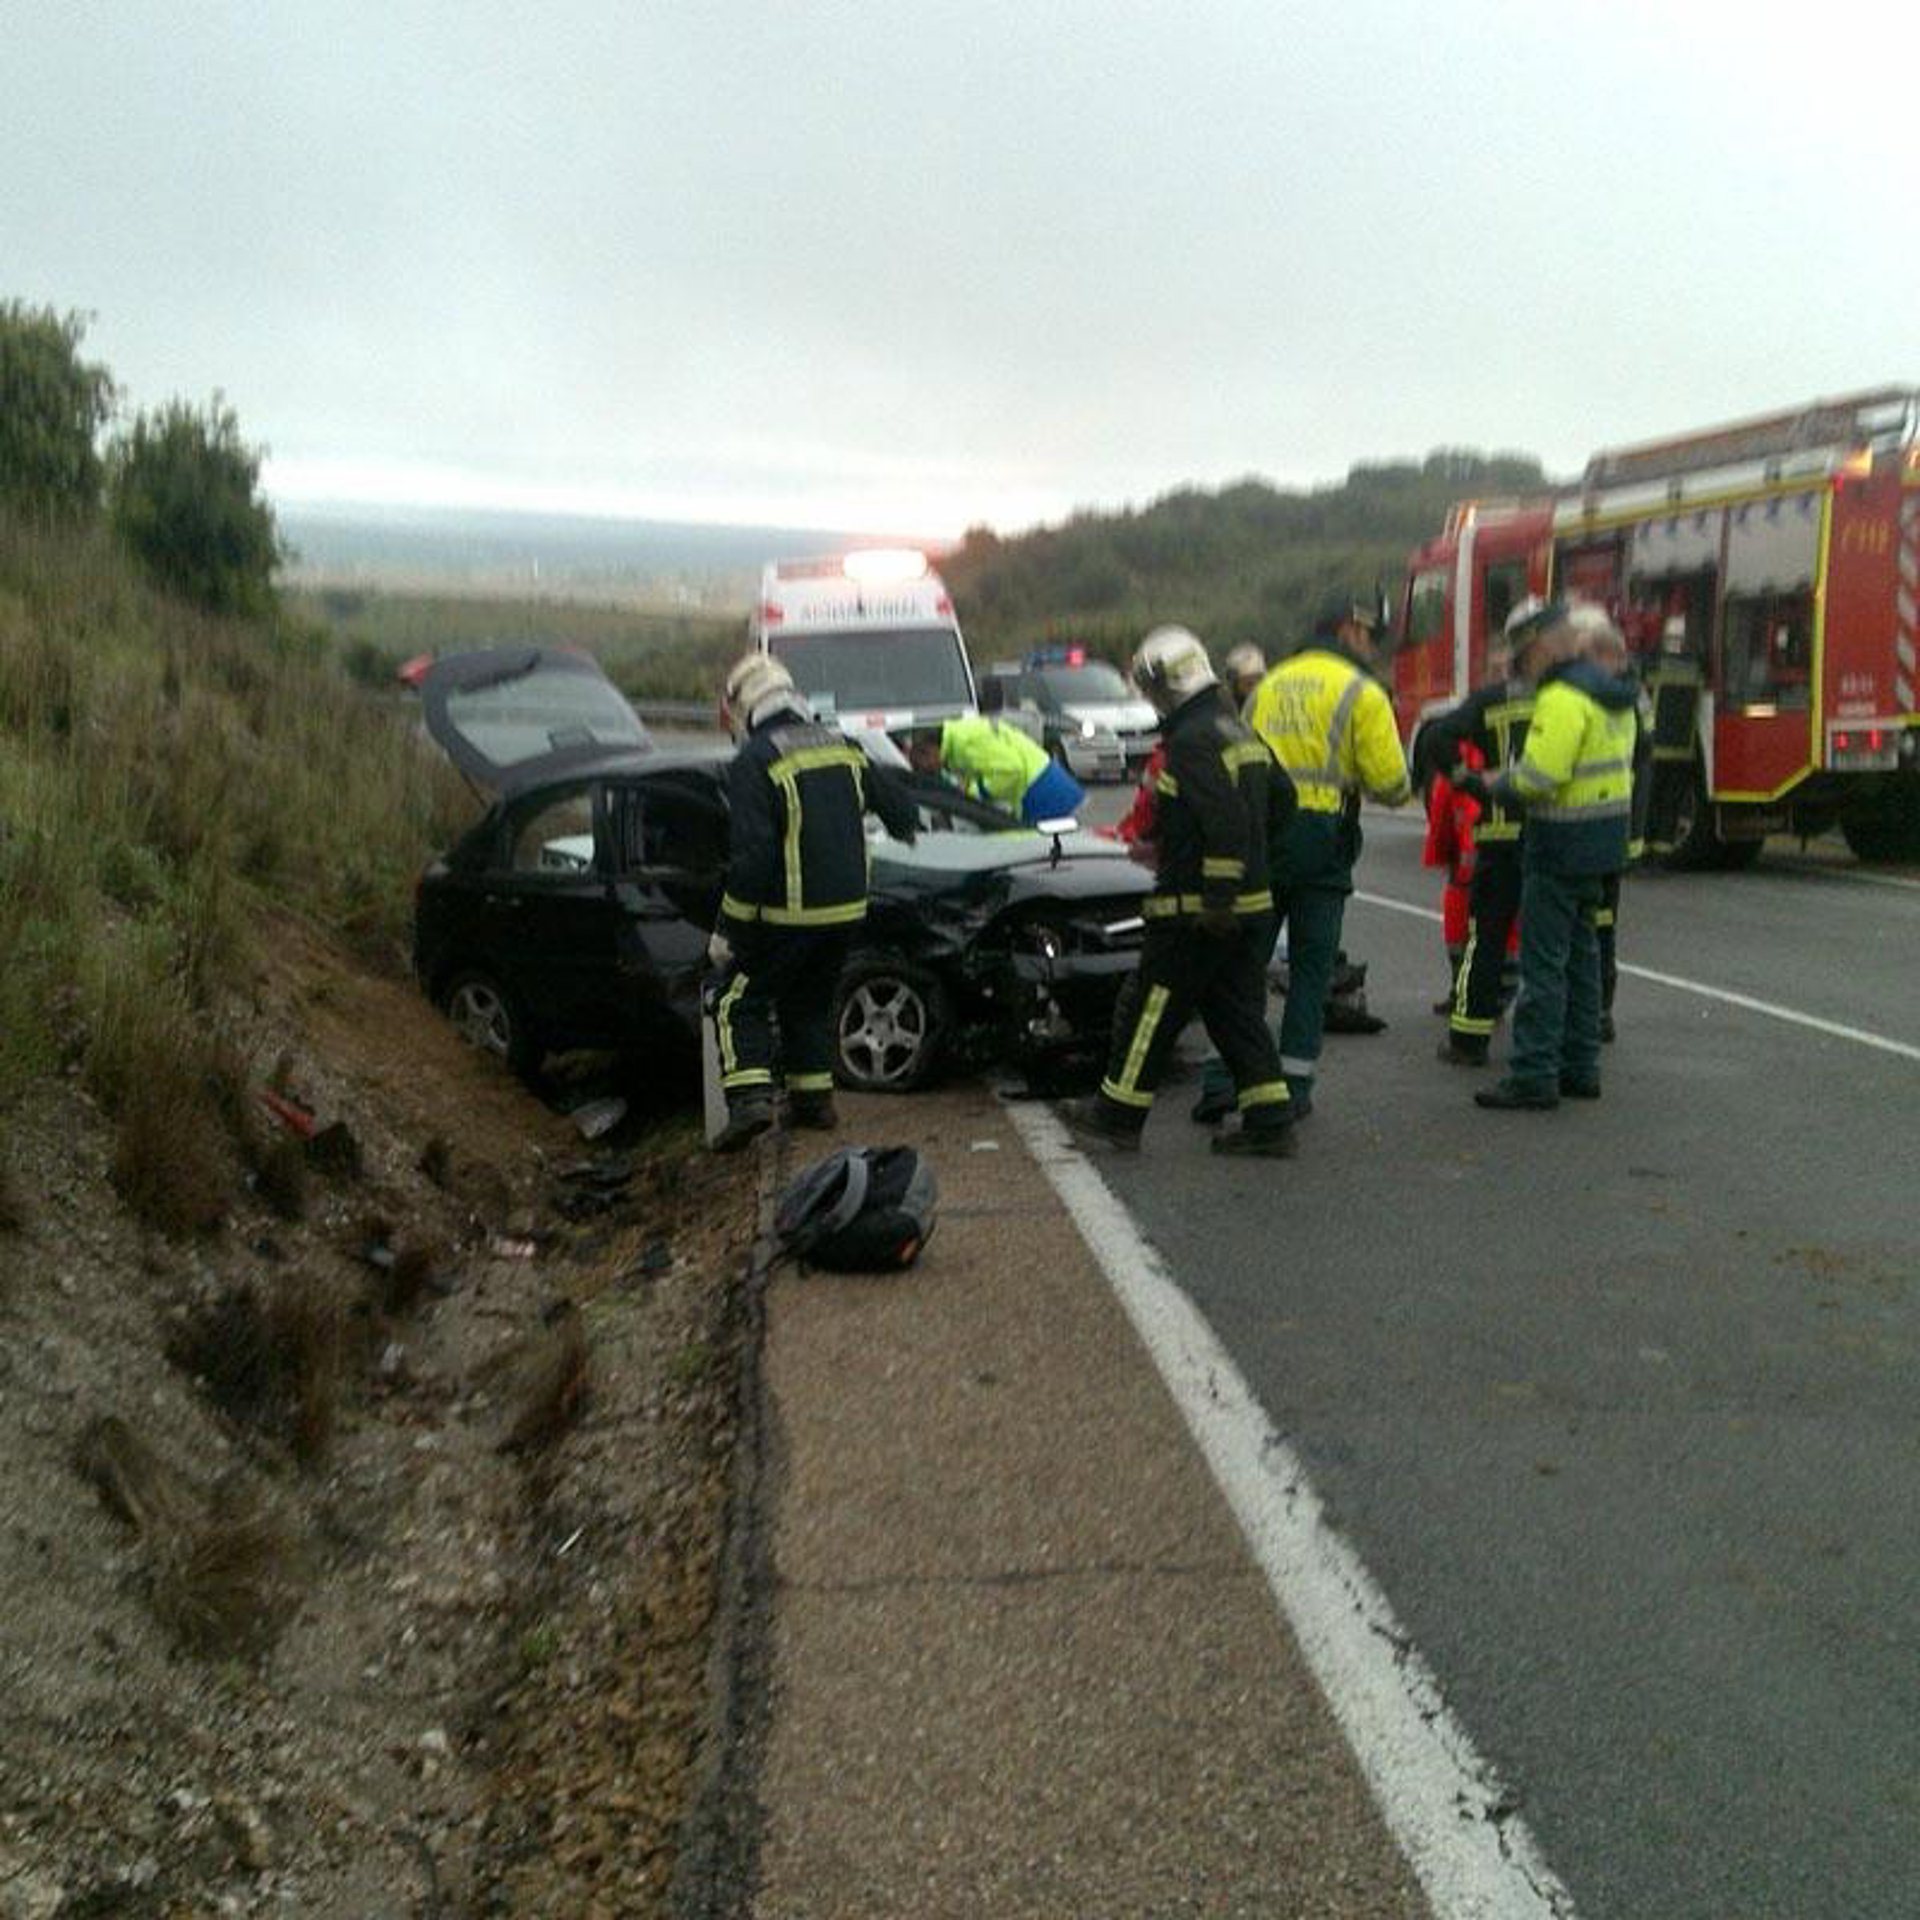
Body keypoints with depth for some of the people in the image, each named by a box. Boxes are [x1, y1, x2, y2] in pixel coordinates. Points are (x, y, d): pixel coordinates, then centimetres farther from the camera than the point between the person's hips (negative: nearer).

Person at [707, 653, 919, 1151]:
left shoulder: (752, 763, -12)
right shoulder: (843, 747, 9)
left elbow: (752, 854, -18)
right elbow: (899, 807, 16)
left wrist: (728, 930, -12)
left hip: (788, 913, -6)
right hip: (847, 906, 6)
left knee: (739, 998, 5)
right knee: (811, 1000, 22)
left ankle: (750, 1097, -10)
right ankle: (813, 1097, 23)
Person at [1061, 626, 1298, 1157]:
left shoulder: (1192, 742, -17)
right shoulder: (1238, 732, 13)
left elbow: (1225, 822, -25)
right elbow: (1281, 799, 21)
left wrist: (1217, 898, -23)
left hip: (1197, 912, -9)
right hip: (1253, 905, 9)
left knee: (1149, 1010, 3)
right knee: (1237, 1013, 13)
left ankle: (1118, 1114, 13)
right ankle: (1270, 1123, 11)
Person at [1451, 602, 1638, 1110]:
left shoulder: (1563, 697, -17)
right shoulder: (1609, 695, 13)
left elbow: (1537, 777, -25)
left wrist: (1486, 785, -8)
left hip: (1561, 844, -10)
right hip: (1603, 840, 10)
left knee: (1542, 959, -5)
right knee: (1581, 954, 16)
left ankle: (1534, 1076, -3)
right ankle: (1580, 1068, 22)